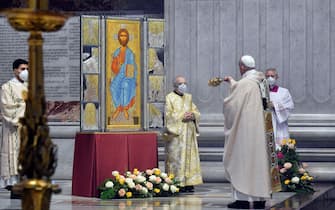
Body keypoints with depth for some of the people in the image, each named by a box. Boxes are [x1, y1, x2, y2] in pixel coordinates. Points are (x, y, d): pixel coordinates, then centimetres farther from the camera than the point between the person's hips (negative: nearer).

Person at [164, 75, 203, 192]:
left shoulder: (188, 97, 17)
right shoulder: (170, 98, 0)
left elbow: (197, 112, 14)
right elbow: (169, 115, -8)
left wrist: (192, 115, -7)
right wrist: (182, 117, -15)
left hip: (189, 133, 6)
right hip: (176, 132, -6)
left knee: (190, 157, 3)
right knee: (177, 157, -8)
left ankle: (189, 183, 4)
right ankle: (178, 183, -8)